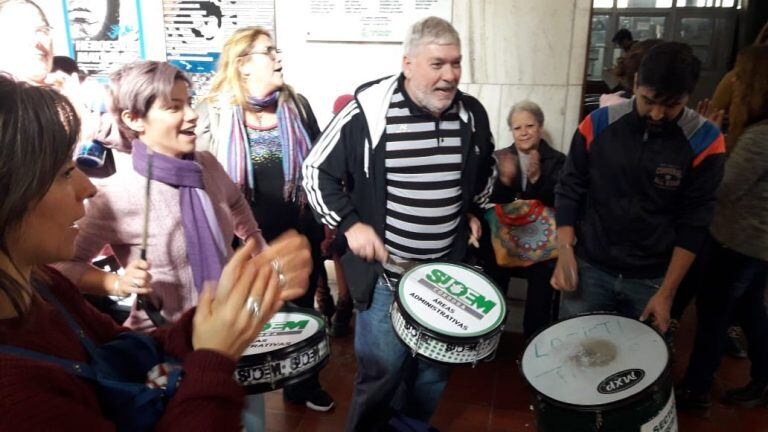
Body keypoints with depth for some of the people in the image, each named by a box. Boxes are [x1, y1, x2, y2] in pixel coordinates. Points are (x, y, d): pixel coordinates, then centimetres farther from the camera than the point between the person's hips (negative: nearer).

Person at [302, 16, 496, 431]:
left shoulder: (472, 114, 1)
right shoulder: (368, 111, -15)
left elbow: (485, 170, 22)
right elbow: (317, 170, -6)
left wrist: (475, 212, 12)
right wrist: (350, 225, -14)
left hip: (448, 270, 5)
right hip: (385, 271, -4)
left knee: (435, 369, 18)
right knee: (381, 369, 4)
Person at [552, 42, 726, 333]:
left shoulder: (704, 142, -10)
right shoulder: (598, 125, -9)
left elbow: (694, 222, -6)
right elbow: (569, 191, 0)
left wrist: (667, 292, -8)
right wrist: (565, 252, -10)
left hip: (652, 279, 0)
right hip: (589, 268, 1)